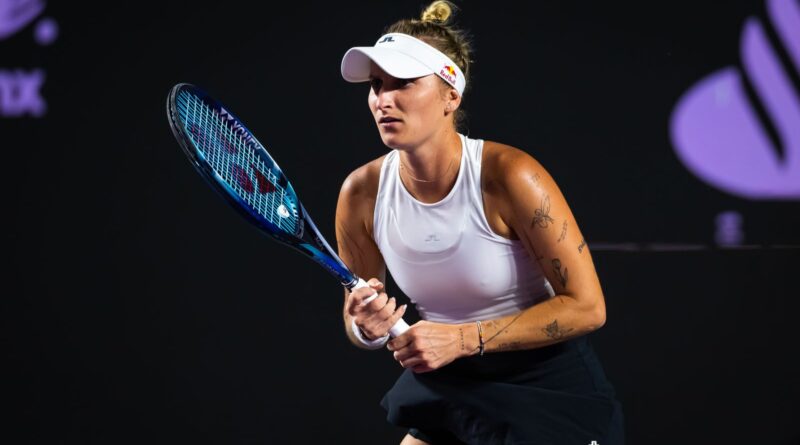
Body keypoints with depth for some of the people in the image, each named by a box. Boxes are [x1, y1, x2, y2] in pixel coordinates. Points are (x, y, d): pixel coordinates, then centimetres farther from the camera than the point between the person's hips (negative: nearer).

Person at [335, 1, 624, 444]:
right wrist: (367, 328, -20)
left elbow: (585, 306, -21)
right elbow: (355, 320, 4)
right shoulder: (361, 193, -10)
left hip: (549, 390, -4)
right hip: (450, 393, 4)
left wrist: (464, 338, -27)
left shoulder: (507, 175, -23)